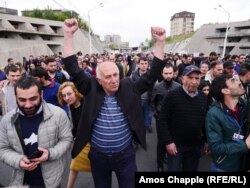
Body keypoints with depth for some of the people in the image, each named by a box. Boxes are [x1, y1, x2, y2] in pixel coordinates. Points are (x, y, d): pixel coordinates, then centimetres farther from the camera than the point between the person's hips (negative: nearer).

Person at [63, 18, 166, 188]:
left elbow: (153, 75, -13)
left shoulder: (129, 89, -11)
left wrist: (160, 42, -23)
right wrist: (69, 35, -21)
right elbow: (73, 69, -15)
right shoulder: (92, 90, -11)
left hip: (125, 155, -1)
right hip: (98, 156, 1)